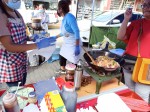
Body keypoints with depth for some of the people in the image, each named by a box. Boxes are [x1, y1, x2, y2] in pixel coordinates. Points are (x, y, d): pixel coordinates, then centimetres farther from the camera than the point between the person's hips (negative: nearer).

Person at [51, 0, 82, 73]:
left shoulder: (69, 17, -21)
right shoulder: (64, 18, 7)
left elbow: (76, 32, -26)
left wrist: (77, 46, -28)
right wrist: (55, 37, 24)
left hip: (73, 44, -10)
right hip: (66, 43, 10)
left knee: (74, 62, 0)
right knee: (62, 56, 21)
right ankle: (62, 70, 44)